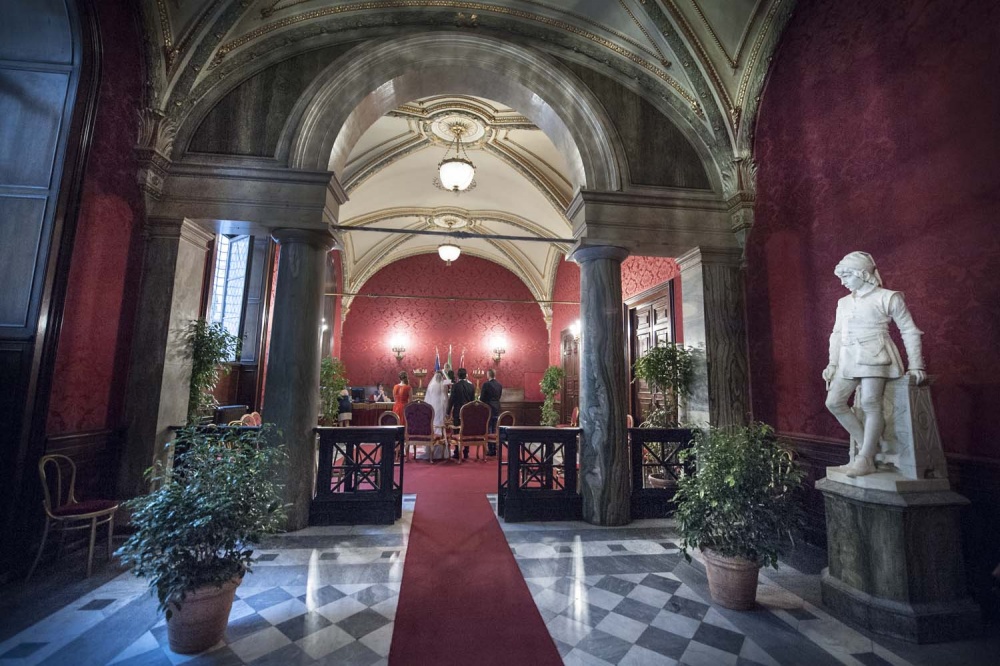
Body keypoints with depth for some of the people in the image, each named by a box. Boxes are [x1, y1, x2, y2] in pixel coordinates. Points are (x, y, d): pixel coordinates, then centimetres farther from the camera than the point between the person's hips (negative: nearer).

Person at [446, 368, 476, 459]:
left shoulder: (455, 386, -9)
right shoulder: (471, 386, 1)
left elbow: (451, 400, -8)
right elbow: (473, 400, 6)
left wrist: (448, 412, -1)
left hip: (457, 412, -3)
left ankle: (457, 453, 6)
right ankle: (466, 453, 14)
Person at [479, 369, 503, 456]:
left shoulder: (486, 384, -13)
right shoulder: (499, 385, 5)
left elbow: (482, 398, -11)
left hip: (488, 409, -6)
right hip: (497, 410, 6)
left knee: (488, 430, 1)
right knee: (495, 429, 13)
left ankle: (491, 450, 2)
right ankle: (495, 449, 17)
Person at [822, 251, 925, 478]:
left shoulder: (888, 298, 4)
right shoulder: (843, 303, 18)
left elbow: (909, 331, 4)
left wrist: (916, 366, -2)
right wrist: (833, 364, 11)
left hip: (874, 357, -6)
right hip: (848, 359, 6)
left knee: (870, 403, -17)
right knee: (834, 402, -5)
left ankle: (866, 459, -10)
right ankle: (868, 446, 9)